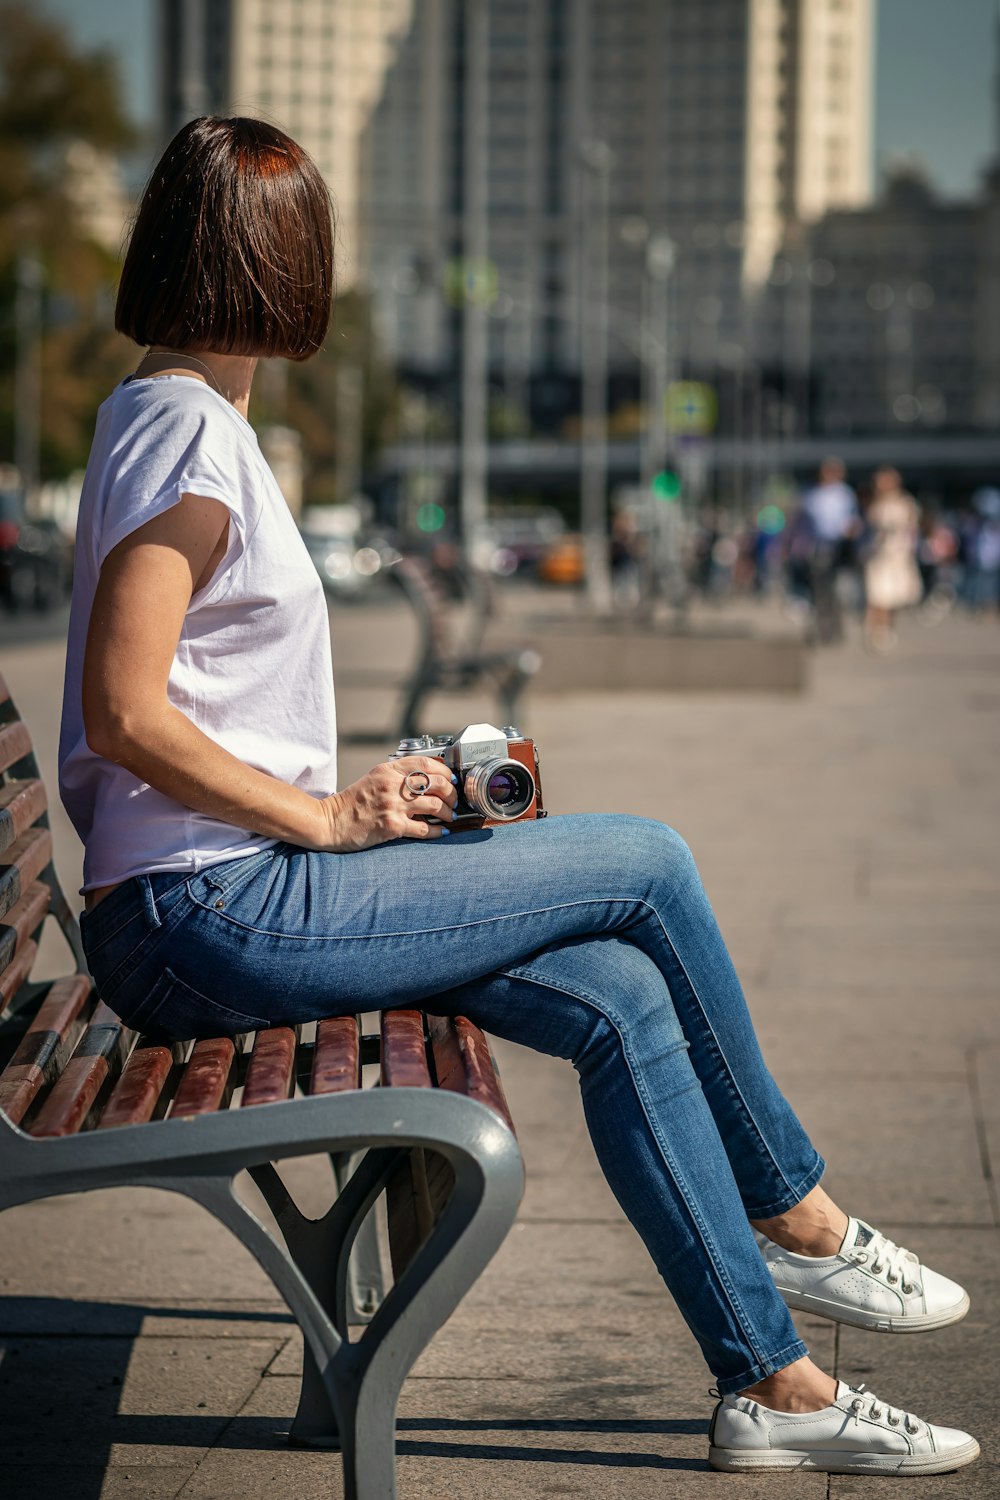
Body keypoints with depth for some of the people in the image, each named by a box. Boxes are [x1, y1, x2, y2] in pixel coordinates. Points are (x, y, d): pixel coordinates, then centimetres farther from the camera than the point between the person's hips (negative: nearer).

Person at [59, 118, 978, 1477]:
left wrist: (351, 792, 8)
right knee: (648, 865, -7)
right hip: (216, 913, -10)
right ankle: (797, 1221, 10)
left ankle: (770, 1381, 5)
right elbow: (126, 714, -22)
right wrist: (331, 819, -15)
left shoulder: (160, 417, 18)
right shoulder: (190, 432, -13)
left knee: (623, 1000, 0)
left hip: (215, 907, 10)